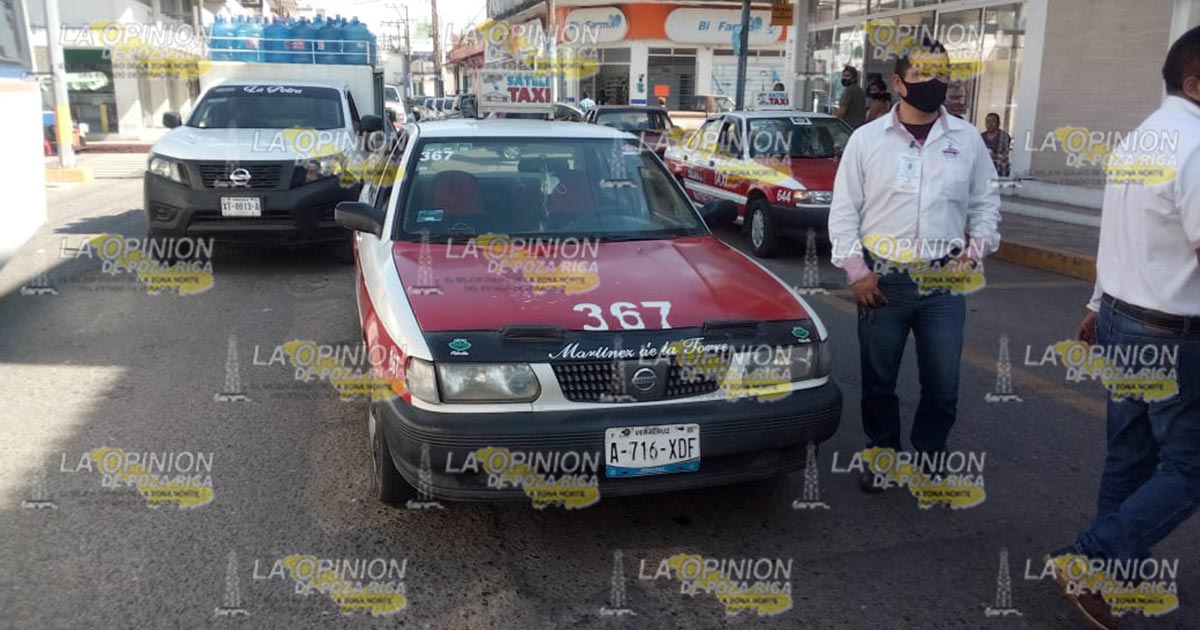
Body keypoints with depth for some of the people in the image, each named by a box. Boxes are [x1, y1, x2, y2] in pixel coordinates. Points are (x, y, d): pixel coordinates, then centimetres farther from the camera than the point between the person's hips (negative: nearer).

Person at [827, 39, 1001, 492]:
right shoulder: (866, 139, -1)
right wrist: (856, 270, -6)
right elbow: (843, 210, 0)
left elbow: (986, 203, 13)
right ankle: (882, 454, 31)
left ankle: (931, 457, 29)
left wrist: (976, 249, -3)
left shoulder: (968, 140, 5)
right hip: (882, 280, -1)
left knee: (943, 384, 6)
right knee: (878, 380, 10)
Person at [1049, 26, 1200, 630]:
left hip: (1120, 316, 9)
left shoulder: (1134, 142, 10)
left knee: (1129, 455, 16)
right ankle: (1089, 558, -2)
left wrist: (1098, 307, 23)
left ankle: (1113, 565, 26)